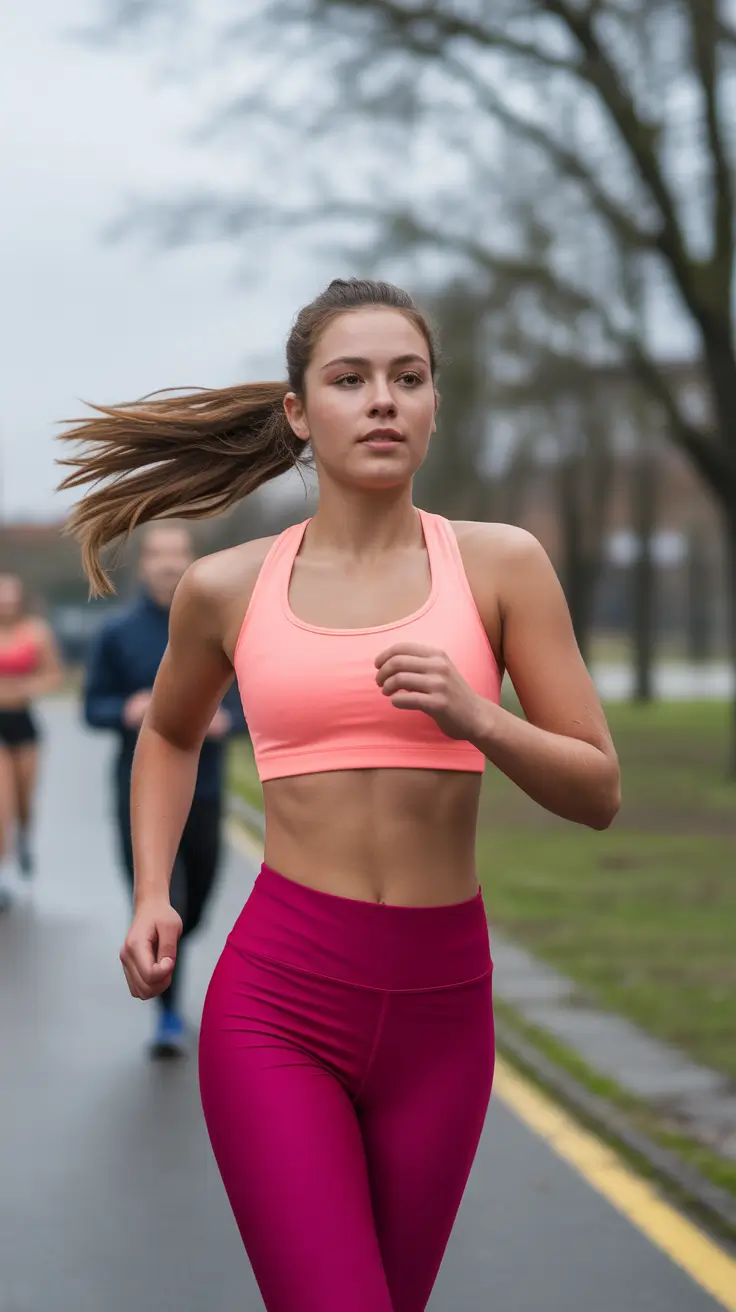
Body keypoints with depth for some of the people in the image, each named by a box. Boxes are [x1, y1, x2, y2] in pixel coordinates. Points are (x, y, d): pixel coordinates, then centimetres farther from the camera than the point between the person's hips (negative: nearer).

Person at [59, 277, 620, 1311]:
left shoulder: (500, 564, 1)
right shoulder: (226, 589, 3)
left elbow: (598, 793, 1)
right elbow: (170, 734, 24)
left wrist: (475, 719, -16)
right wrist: (152, 898, 10)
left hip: (441, 1003, 2)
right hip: (278, 999, -1)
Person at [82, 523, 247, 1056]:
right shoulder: (118, 633, 0)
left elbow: (251, 698, 4)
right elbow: (93, 707, 3)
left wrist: (227, 719, -18)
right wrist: (126, 711, -19)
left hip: (203, 788, 2)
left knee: (194, 906, 13)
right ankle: (169, 1015, -1)